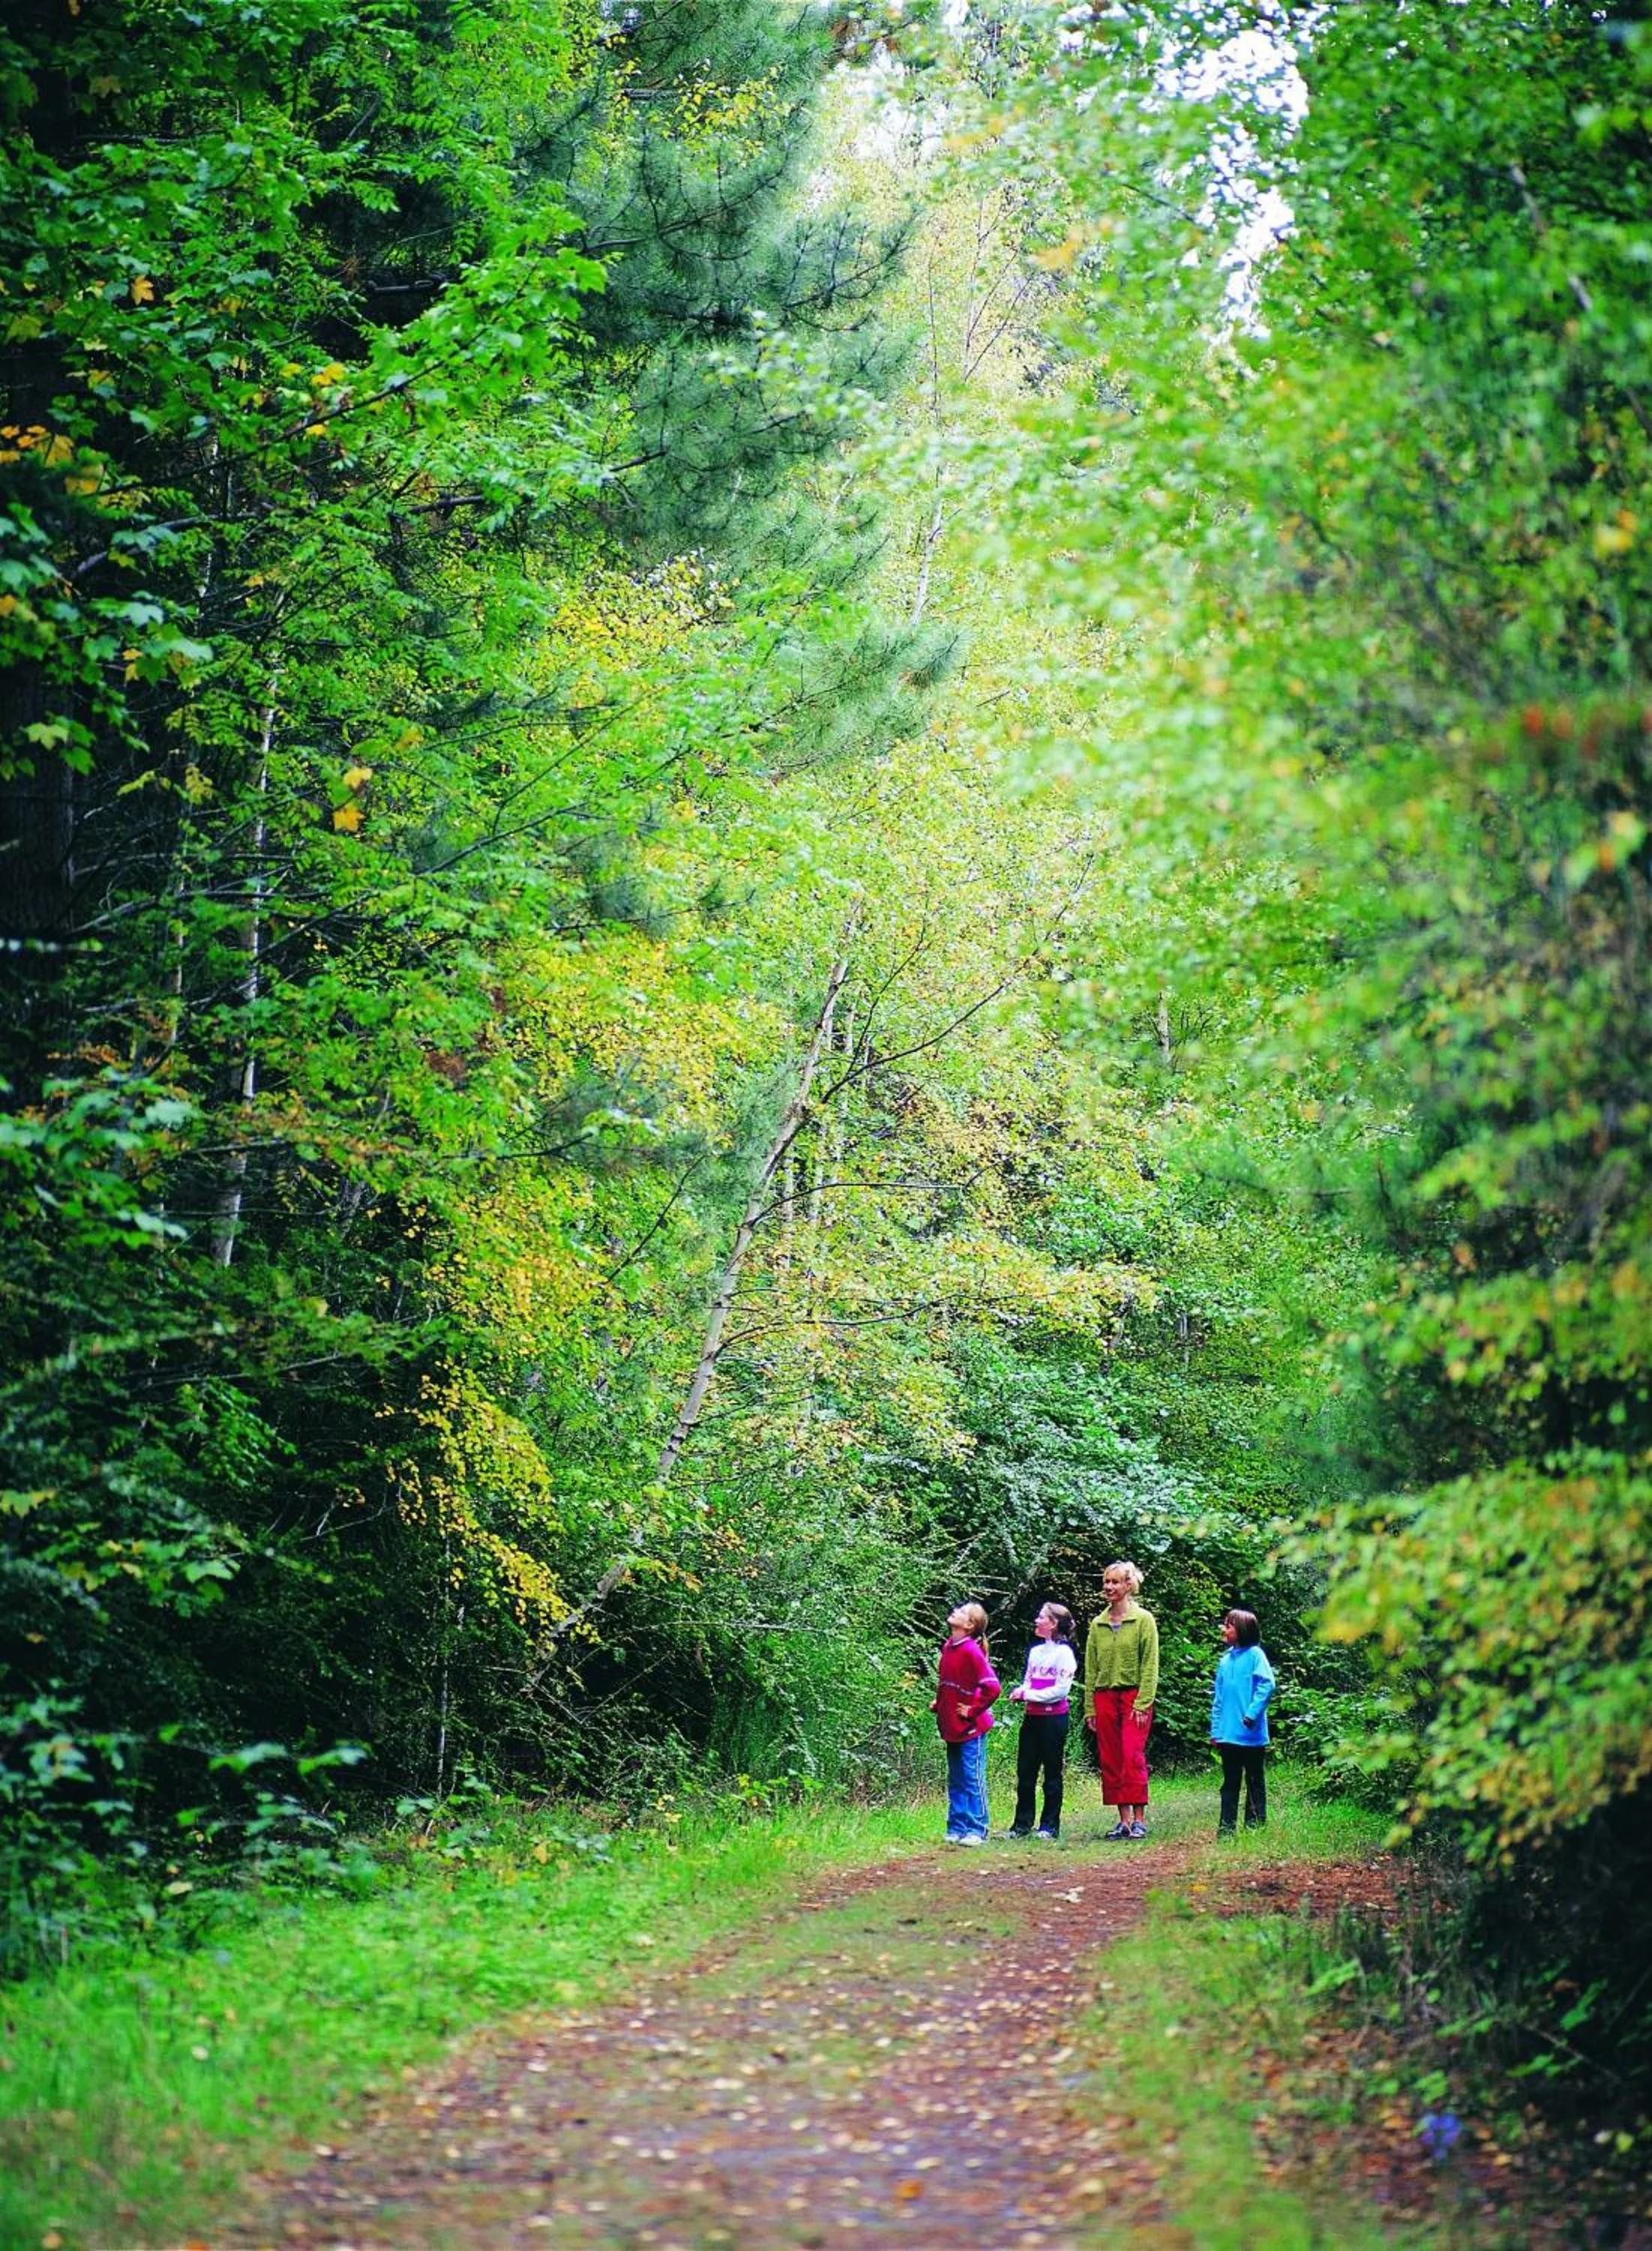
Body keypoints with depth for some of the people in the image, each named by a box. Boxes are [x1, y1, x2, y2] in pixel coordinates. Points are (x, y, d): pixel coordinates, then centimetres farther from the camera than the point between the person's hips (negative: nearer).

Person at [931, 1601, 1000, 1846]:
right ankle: (957, 1828, 18)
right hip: (952, 1728, 8)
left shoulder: (971, 1651, -18)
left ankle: (976, 1831, 4)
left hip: (970, 1728, -8)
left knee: (973, 1780, -1)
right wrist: (939, 1702, 13)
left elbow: (992, 1687, -23)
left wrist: (972, 1711, -15)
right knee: (956, 1782, 12)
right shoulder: (949, 1647, 7)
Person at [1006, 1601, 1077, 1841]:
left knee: (1052, 1772, 1)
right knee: (1025, 1771, 7)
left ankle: (1050, 1826, 7)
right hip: (1031, 1717, 7)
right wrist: (1021, 1692, -2)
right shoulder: (1035, 1651, 14)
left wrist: (1030, 1695, -15)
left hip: (1053, 1717, -7)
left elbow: (1061, 1690, -14)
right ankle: (1022, 1824, 12)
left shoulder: (1063, 1653, -9)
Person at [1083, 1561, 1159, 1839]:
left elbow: (1150, 1665, -5)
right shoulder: (1097, 1625, 12)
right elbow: (1090, 1668, 14)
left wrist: (1143, 1703, -13)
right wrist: (1090, 1707, 8)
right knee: (1110, 1761, 3)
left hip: (1134, 1695, -5)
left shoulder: (1143, 1620, -1)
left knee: (1133, 1758, -11)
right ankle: (1124, 1819, 7)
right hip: (1104, 1698, 5)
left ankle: (1139, 1819, -8)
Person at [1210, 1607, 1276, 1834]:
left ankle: (1255, 1827, 9)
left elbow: (1267, 1685, -15)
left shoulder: (1255, 1654, -5)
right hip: (1228, 1735, 6)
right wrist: (1216, 1729, 10)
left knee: (1255, 1781, 4)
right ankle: (1226, 1829, 13)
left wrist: (1252, 1713, -23)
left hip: (1251, 1735, -6)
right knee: (1230, 1783, 10)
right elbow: (1218, 1697, 15)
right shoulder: (1226, 1659, 12)